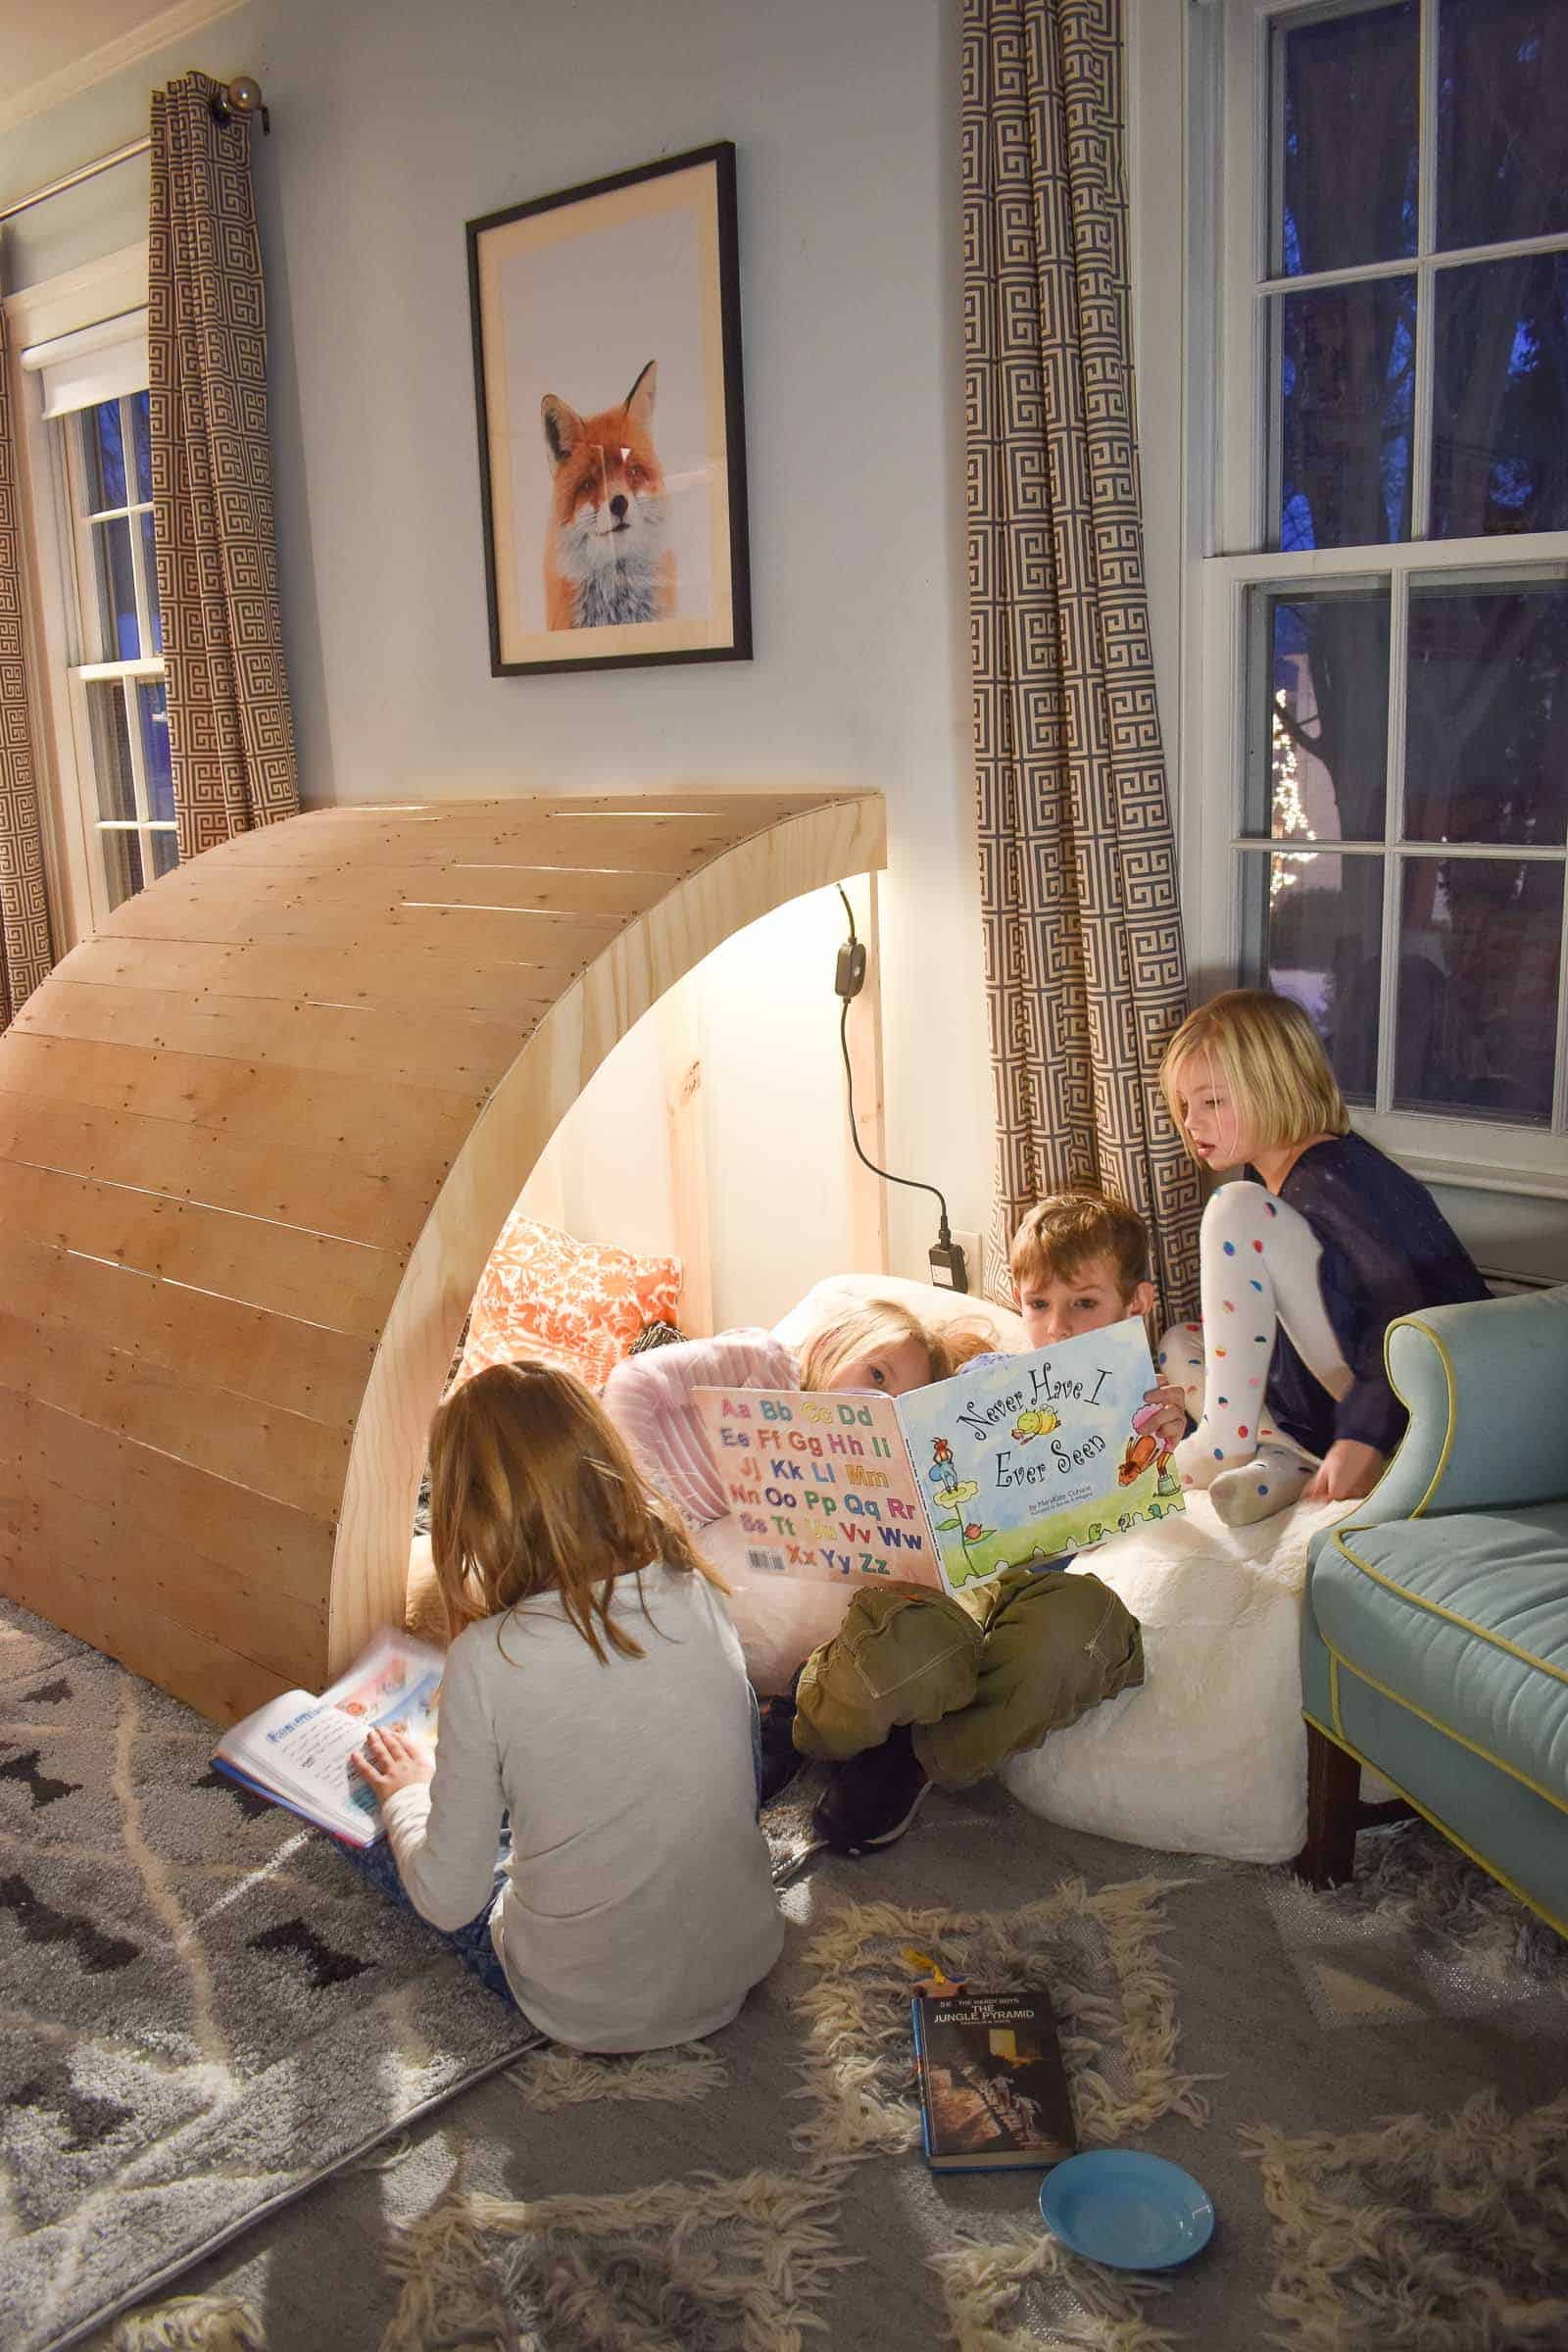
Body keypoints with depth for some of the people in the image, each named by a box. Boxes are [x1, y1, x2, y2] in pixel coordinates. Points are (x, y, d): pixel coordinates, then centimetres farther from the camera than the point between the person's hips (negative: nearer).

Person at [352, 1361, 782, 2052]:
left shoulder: (489, 1658, -25)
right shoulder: (700, 1596, -12)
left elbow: (447, 1900, -15)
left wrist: (406, 1795, 7)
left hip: (589, 2012, -4)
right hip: (741, 1965, 4)